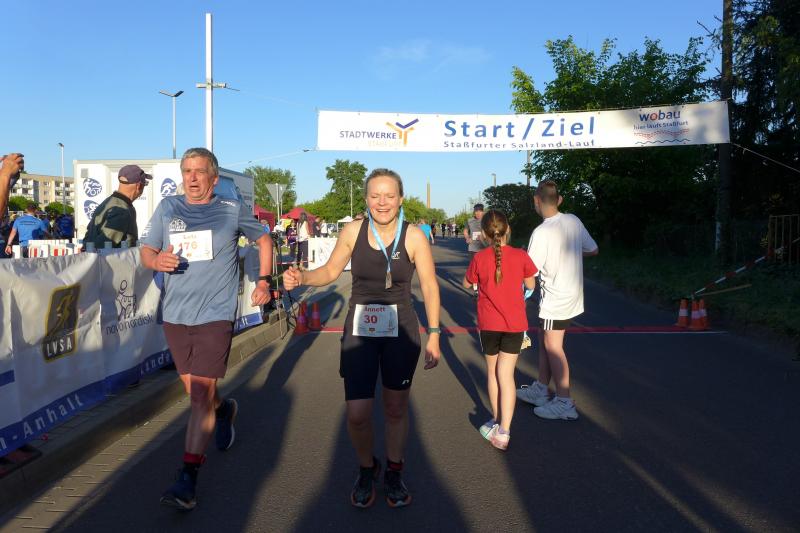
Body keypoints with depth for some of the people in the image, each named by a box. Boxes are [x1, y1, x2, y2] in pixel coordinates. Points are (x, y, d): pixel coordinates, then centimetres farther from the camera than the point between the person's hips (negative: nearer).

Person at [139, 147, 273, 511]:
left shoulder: (232, 210, 0)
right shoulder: (168, 208, 6)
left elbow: (263, 239, 14)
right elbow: (146, 250, 9)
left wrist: (263, 281, 6)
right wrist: (156, 260, -15)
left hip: (215, 315, -4)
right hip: (175, 314, 4)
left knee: (201, 394, -10)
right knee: (197, 391, 17)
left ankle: (187, 479, -4)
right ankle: (225, 409, 50)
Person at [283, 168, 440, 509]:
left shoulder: (413, 236, -9)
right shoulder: (353, 231, -4)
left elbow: (429, 286, -4)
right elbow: (330, 271, 7)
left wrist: (433, 334, -6)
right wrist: (302, 278, -12)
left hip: (400, 331, -1)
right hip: (359, 330, 1)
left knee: (396, 409, 13)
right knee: (357, 415, -3)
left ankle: (393, 474, 37)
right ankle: (367, 470, 28)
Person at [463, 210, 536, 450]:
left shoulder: (479, 258, -11)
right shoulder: (520, 256, -10)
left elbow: (467, 284, 5)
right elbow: (531, 285, 4)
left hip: (489, 324, 0)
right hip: (515, 323, 0)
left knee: (492, 370, 18)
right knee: (506, 375, 3)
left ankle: (497, 419, 31)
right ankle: (503, 431, -5)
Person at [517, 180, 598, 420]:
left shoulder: (541, 233, -21)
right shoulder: (573, 221, 0)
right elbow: (593, 250, 10)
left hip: (555, 297, -8)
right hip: (572, 293, 8)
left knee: (553, 347, 1)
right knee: (544, 340, 17)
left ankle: (564, 403, 7)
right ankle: (540, 390, 27)